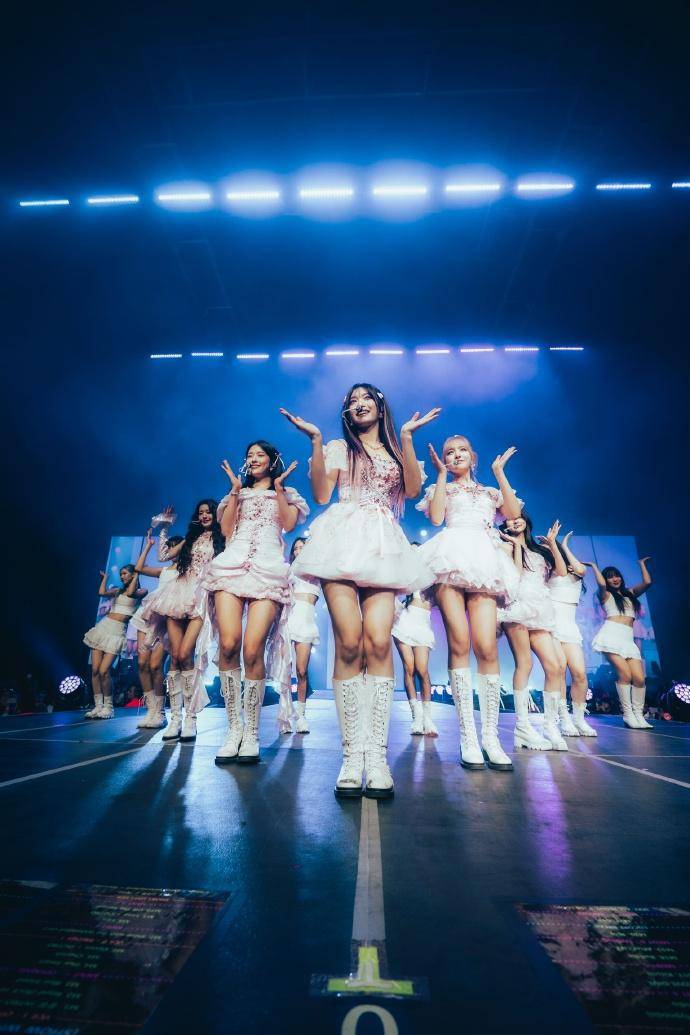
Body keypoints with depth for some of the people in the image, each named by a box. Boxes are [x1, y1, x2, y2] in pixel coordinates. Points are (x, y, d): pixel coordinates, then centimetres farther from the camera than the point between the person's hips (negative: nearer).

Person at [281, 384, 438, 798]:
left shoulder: (396, 449, 24)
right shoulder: (338, 448, 20)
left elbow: (413, 489, 5)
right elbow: (321, 494, 5)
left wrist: (407, 438, 2)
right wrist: (315, 441, 1)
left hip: (383, 545, 1)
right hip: (343, 540, -1)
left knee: (378, 640, -18)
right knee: (349, 642, -16)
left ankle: (377, 752, -13)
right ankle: (353, 752, -11)